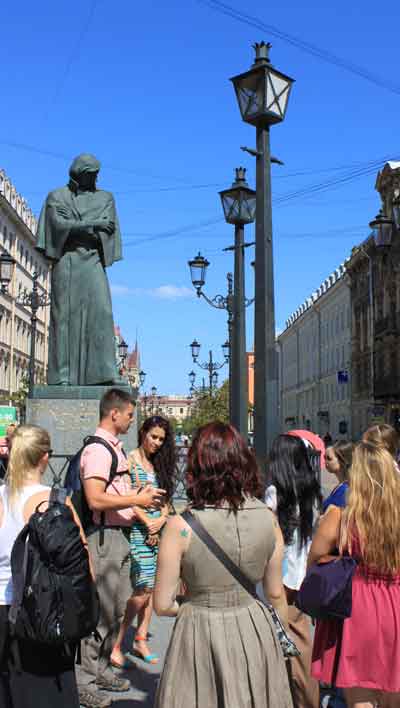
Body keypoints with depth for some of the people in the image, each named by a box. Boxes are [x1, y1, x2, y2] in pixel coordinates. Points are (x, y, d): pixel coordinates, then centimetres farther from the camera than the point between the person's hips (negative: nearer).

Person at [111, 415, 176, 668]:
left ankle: (141, 640, 20)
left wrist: (161, 520, -4)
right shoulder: (130, 461, -6)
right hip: (137, 529, -6)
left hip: (158, 530, 7)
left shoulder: (160, 463, 14)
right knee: (143, 589, -11)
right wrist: (148, 522, -11)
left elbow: (167, 498, 13)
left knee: (151, 587, 7)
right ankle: (115, 646, 0)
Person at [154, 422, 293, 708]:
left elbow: (163, 605, -10)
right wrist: (282, 638, 21)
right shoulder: (267, 518, -8)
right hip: (256, 631, 3)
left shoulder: (181, 526, -18)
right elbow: (276, 593, 4)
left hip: (201, 634, -3)